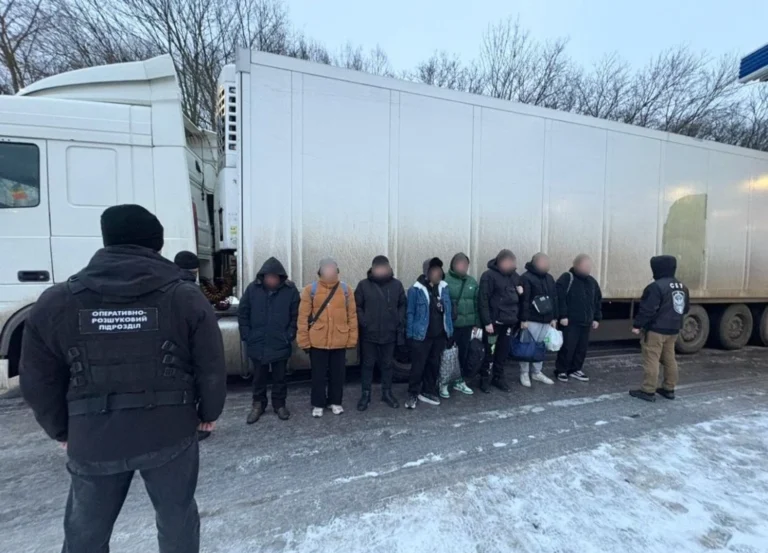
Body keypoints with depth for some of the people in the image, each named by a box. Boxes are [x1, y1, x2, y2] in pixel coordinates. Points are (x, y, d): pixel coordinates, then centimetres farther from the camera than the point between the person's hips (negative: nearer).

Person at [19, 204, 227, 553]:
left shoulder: (55, 302, -3)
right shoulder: (185, 297, -10)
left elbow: (38, 382, 5)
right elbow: (211, 368, -6)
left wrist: (62, 431, 21)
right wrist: (209, 412, 12)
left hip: (92, 440, 2)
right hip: (170, 434, -1)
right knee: (177, 521, 20)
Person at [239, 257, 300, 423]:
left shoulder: (290, 290, -8)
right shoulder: (253, 288, -5)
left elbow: (296, 316, -3)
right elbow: (242, 314, 2)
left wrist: (289, 335, -8)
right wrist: (246, 335, -2)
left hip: (281, 344, -1)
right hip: (257, 343, 1)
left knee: (279, 377, 13)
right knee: (259, 377, 16)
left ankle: (279, 404, 30)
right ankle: (258, 404, 33)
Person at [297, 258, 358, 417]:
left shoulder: (345, 289, -2)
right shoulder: (310, 290, -6)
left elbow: (352, 316, 1)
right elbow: (303, 317, -4)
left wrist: (352, 339, 0)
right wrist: (304, 341, -5)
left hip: (340, 342, 1)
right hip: (317, 342, -1)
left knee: (338, 374, 14)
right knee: (318, 375, 12)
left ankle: (335, 402, 32)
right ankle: (318, 404, 29)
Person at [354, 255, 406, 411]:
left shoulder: (396, 284, -1)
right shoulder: (364, 285, -7)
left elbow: (402, 305, 7)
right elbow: (357, 306, -3)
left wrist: (400, 323, 0)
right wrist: (363, 322, -11)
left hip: (390, 334, 2)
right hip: (368, 334, -2)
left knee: (388, 364, 14)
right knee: (368, 364, 10)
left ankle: (387, 392, 30)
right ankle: (366, 394, 24)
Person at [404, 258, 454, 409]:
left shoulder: (444, 287, 5)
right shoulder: (416, 289, -11)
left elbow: (448, 310, 10)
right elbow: (410, 313, -8)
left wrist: (449, 331, 7)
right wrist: (410, 334, -9)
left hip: (439, 335, 5)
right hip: (422, 335, -5)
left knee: (434, 365, 14)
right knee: (418, 366, 1)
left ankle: (428, 392, 30)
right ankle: (413, 394, 18)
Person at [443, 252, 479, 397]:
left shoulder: (472, 282, 7)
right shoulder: (445, 280, -12)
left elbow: (476, 304, 12)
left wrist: (476, 323, 11)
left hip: (467, 325, 5)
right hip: (450, 324, -5)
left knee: (463, 354, 15)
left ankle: (460, 381, 31)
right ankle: (444, 383, 19)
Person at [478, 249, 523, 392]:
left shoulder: (514, 275, 9)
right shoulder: (489, 275, -11)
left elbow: (519, 297, 23)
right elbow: (483, 300, -15)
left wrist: (521, 291, 0)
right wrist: (487, 322, -18)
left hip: (510, 321, 6)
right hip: (494, 321, -6)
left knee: (503, 351, 13)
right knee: (489, 352, 5)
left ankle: (499, 377, 28)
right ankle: (485, 379, 19)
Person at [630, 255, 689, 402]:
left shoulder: (656, 287, -20)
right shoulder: (682, 287, 10)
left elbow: (647, 310, -22)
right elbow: (685, 308, 19)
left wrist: (637, 325, -14)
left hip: (656, 329, -9)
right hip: (673, 330, 9)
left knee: (651, 360, -4)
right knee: (669, 359, 16)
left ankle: (648, 391, 0)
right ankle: (669, 389, 25)